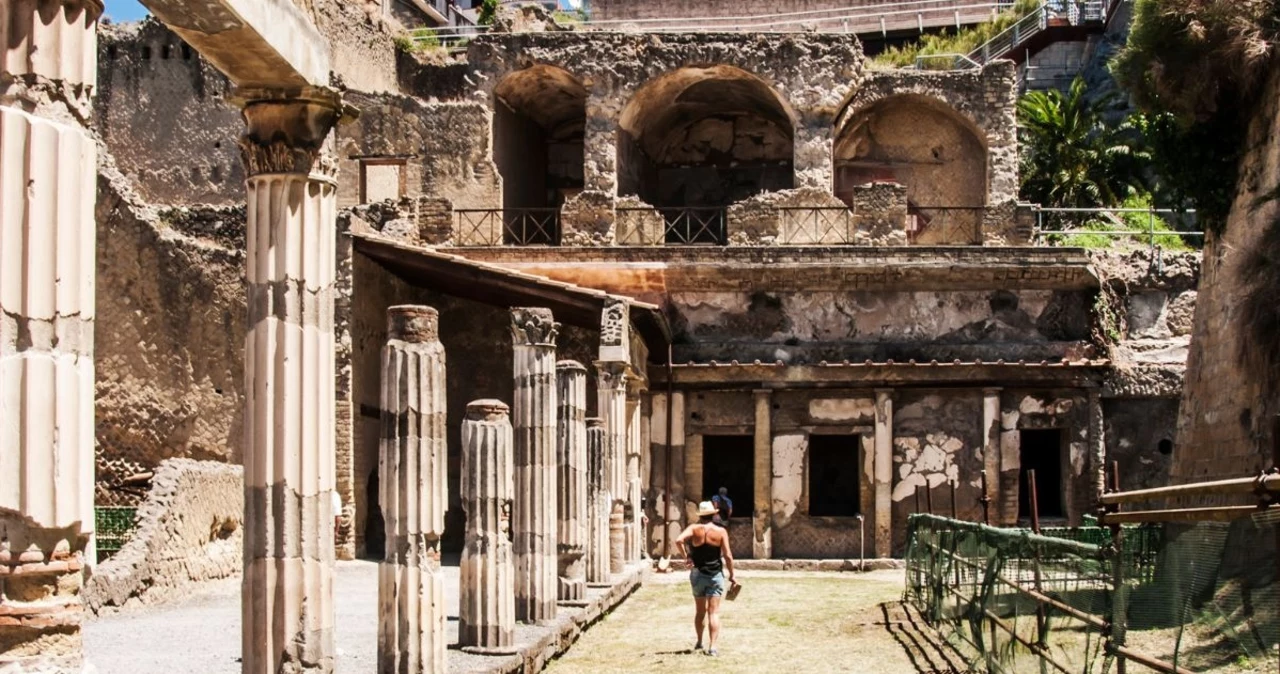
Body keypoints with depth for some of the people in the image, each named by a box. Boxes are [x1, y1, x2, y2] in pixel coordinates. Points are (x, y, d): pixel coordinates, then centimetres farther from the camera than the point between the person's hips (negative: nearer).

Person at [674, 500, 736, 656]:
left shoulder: (694, 528, -4)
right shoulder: (720, 531, -6)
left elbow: (679, 540, -21)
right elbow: (728, 556, -8)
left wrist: (686, 557, -9)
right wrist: (732, 575, 1)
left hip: (698, 574, 2)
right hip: (715, 575, -2)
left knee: (700, 611, 17)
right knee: (714, 612, -2)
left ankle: (699, 642, 29)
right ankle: (712, 646, -11)